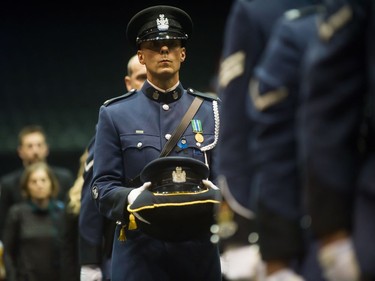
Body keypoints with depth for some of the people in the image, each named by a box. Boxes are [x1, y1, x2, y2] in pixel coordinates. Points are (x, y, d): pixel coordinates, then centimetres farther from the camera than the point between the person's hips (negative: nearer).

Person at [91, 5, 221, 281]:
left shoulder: (211, 111, 11)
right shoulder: (115, 114, 6)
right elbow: (103, 187, 2)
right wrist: (130, 198, -20)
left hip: (198, 248, 2)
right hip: (138, 251, -2)